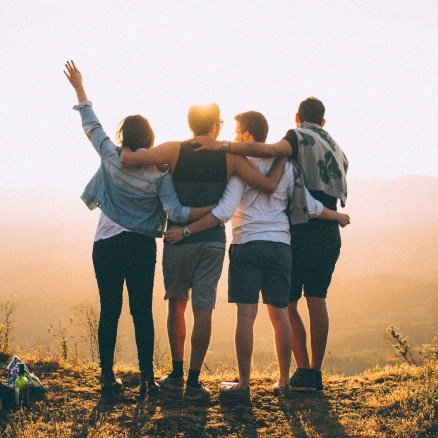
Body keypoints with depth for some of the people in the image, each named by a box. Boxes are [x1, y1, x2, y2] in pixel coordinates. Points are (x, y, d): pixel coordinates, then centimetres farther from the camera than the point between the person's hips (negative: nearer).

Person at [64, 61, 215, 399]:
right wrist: (213, 209, -9)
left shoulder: (112, 159, -4)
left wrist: (79, 87, 17)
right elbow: (175, 211, -15)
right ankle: (147, 377, 2)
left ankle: (108, 376, 9)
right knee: (142, 312, 4)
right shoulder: (160, 171, -6)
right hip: (143, 247, 0)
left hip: (107, 245, 1)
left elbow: (91, 126, 8)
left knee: (110, 311, 6)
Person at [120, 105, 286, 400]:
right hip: (213, 241, 0)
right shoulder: (230, 156, -3)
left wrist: (124, 146, 10)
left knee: (177, 304, 16)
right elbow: (269, 185, -7)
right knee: (203, 309, 2)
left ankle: (177, 374, 20)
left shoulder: (175, 151, -5)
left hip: (178, 239, 0)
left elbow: (129, 159, -12)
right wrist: (282, 159, 11)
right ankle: (194, 382, 3)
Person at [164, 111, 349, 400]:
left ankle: (244, 385, -3)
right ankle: (284, 382, 16)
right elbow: (309, 206, 11)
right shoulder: (285, 165, 9)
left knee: (246, 315, -4)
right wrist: (337, 216, 30)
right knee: (280, 315, 10)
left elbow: (225, 211, -13)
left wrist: (186, 231, -12)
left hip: (248, 245, -4)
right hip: (281, 245, 5)